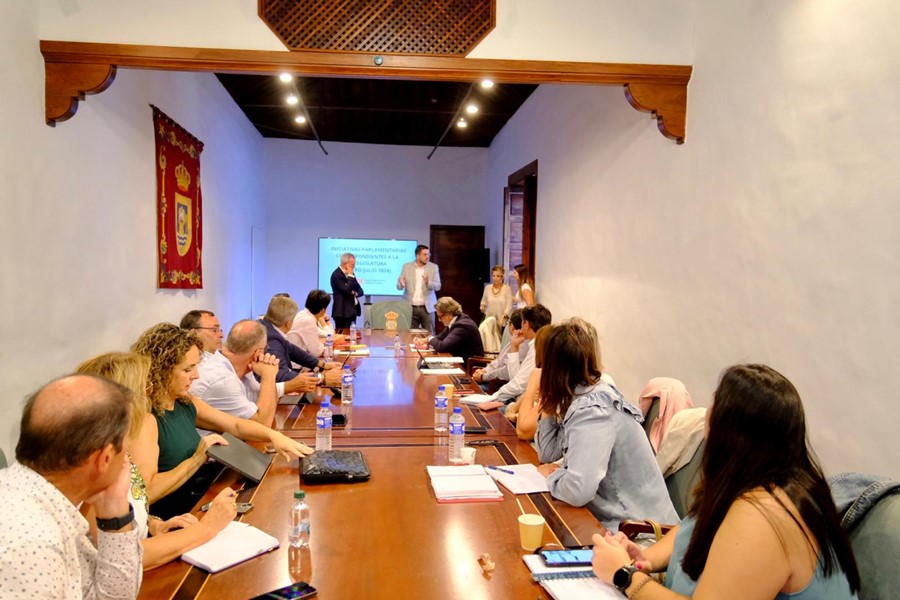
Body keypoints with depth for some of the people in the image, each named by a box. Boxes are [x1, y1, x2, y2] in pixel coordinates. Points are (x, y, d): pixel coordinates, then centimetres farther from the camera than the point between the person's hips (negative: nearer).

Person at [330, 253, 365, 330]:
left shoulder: (350, 274, 14)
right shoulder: (336, 275, -13)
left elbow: (360, 291, 15)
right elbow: (347, 291, -23)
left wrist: (355, 293, -7)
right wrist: (350, 276, -16)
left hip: (352, 311, 8)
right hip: (342, 312, -8)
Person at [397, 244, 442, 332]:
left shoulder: (434, 267, 2)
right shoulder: (407, 267, 3)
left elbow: (438, 286, -4)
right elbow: (399, 286, 2)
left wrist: (428, 283, -25)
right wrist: (401, 284, -23)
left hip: (426, 307, 0)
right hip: (410, 307, 0)